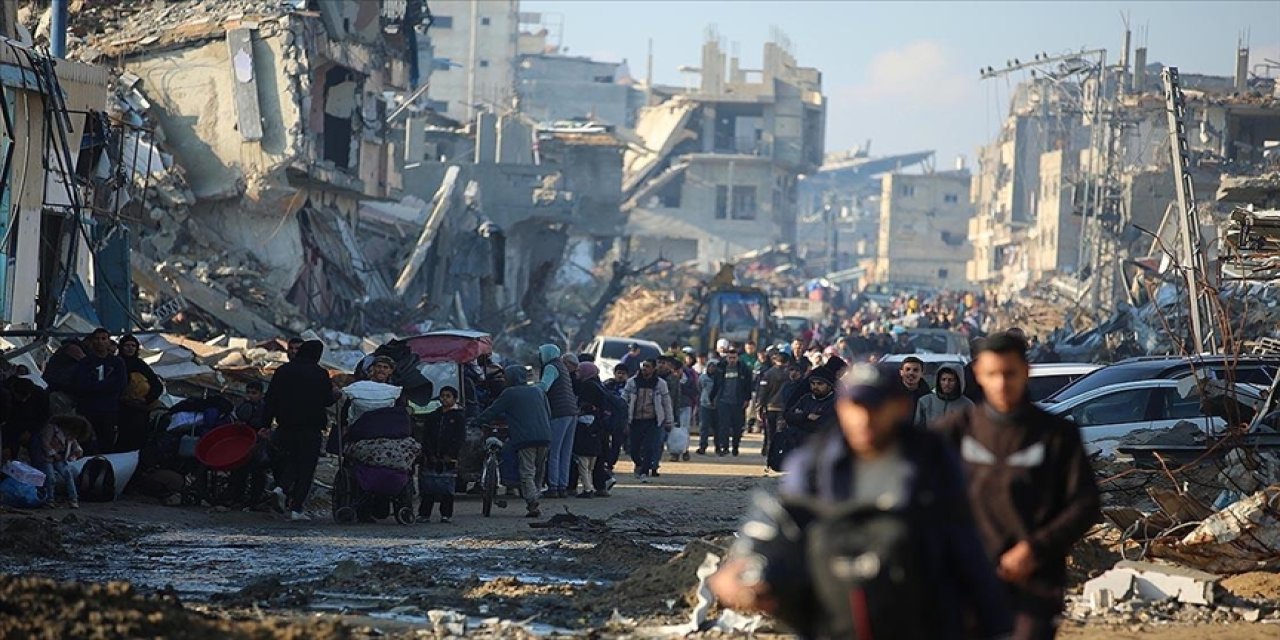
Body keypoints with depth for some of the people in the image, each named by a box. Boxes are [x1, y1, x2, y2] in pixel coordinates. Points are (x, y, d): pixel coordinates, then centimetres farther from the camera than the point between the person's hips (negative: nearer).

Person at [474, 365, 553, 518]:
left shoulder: (509, 394, 2)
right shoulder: (538, 391, 18)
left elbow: (492, 412, 5)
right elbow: (549, 414, 22)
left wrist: (475, 421, 17)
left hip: (524, 438, -5)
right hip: (544, 437, 5)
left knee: (527, 472, -6)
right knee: (539, 471, 15)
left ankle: (533, 504, -21)